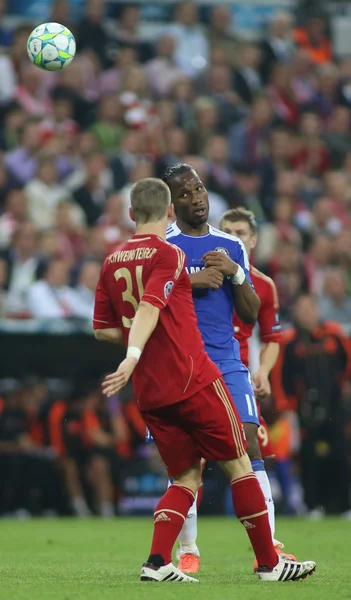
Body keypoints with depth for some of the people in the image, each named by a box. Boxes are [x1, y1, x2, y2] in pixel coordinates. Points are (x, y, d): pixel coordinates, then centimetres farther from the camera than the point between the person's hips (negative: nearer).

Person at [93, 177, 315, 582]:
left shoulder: (112, 263, 10)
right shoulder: (167, 255, -9)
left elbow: (102, 329, 14)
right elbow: (148, 309, -24)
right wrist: (134, 356, -35)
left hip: (149, 393, 6)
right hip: (194, 379, -6)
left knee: (187, 477, 11)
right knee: (238, 465, 5)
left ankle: (157, 562, -8)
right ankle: (269, 563, 8)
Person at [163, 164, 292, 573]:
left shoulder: (231, 247, 13)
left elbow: (251, 315, 11)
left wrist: (234, 273, -5)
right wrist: (191, 282, -14)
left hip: (227, 360, 2)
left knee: (249, 445, -9)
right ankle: (188, 551, 8)